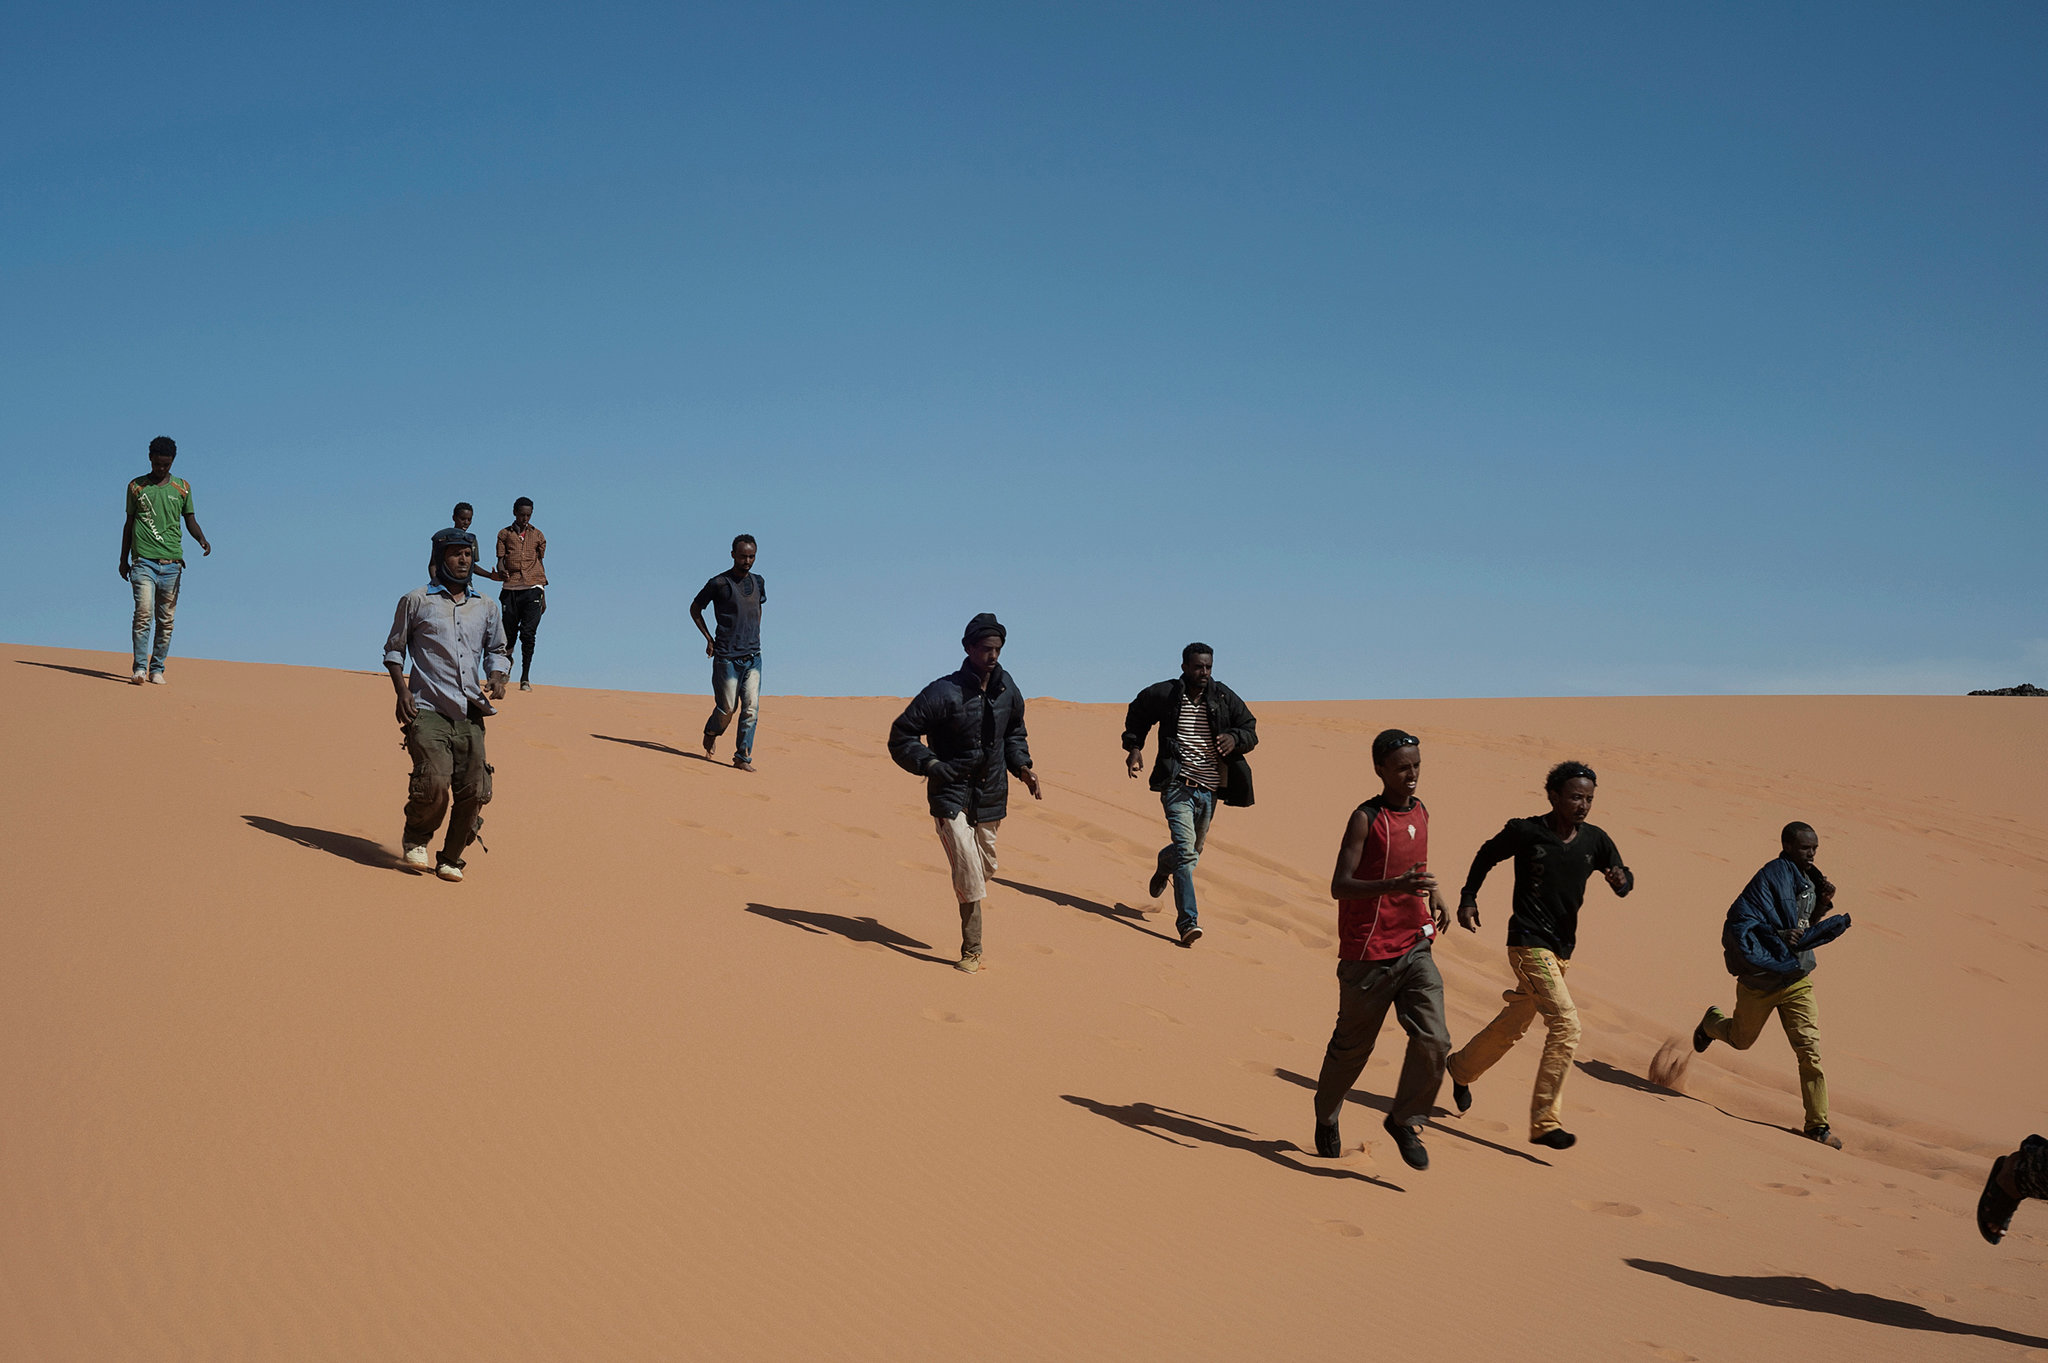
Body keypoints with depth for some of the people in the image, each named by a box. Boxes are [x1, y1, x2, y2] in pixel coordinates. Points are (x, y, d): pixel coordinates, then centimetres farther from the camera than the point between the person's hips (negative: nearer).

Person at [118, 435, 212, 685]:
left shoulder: (182, 488, 12)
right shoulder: (136, 487, 10)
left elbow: (190, 520, 15)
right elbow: (129, 523, 14)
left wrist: (202, 539, -6)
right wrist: (124, 559, 13)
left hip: (172, 563, 2)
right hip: (144, 561, -2)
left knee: (166, 619, 2)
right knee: (144, 613, -15)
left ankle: (157, 669, 8)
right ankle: (140, 667, -15)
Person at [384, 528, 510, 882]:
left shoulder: (487, 608, 17)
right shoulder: (415, 601, 7)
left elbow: (498, 651, 26)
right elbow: (394, 649, 12)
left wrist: (497, 680, 4)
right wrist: (401, 691, -4)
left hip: (470, 714, 4)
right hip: (427, 710, -4)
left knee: (475, 792, -5)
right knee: (435, 782, -21)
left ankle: (451, 859, 14)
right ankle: (416, 840, 9)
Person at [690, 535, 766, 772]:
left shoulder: (758, 582, 10)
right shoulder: (719, 583, -6)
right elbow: (695, 609, 6)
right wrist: (709, 639, 1)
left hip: (753, 656, 4)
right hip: (727, 657, -4)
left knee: (751, 707, -7)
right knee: (727, 708, 0)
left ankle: (743, 757, -4)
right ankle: (711, 733, 32)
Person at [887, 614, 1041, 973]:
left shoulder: (1007, 688, 3)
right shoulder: (945, 693, -17)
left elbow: (1014, 732, 22)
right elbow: (901, 736, -11)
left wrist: (1022, 766, 7)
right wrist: (932, 766, -22)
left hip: (990, 795, 6)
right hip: (951, 796, -6)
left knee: (986, 867, 14)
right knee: (968, 872, -14)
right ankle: (972, 950, -5)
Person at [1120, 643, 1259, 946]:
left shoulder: (1224, 698, 3)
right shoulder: (1164, 695, -2)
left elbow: (1251, 729, 9)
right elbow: (1137, 714, 17)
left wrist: (1235, 738, -13)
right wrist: (1134, 746, 5)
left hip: (1209, 790, 4)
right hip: (1178, 786, -4)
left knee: (1193, 849, 20)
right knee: (1186, 850, -19)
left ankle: (1163, 865, 56)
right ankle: (1188, 921, -22)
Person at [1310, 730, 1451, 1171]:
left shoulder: (1421, 812, 8)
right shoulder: (1366, 818, -12)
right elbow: (1339, 886, -20)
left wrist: (1434, 895, 15)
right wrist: (1394, 885, -34)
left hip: (1415, 948, 5)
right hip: (1369, 954, -5)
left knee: (1433, 1040, -10)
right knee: (1353, 1046, 9)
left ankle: (1404, 1121, 9)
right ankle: (1326, 1117, 35)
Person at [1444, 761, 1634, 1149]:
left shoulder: (1594, 841, 2)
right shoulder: (1525, 832, -9)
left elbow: (1623, 878, 8)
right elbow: (1487, 855, 7)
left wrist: (1622, 879, -15)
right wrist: (1468, 898, 3)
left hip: (1562, 948, 7)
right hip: (1529, 942, -7)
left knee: (1514, 1023, 21)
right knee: (1566, 1025, -19)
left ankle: (1462, 1067, 48)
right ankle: (1544, 1123, -12)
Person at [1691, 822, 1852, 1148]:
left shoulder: (1810, 880, 8)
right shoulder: (1771, 876, -17)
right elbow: (1739, 920, -21)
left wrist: (1823, 904, 0)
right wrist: (1778, 935, -32)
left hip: (1797, 980, 5)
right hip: (1760, 978, -5)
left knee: (1809, 1049, -7)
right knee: (1742, 1039, 18)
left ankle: (1817, 1124, -1)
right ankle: (1712, 1023, 54)